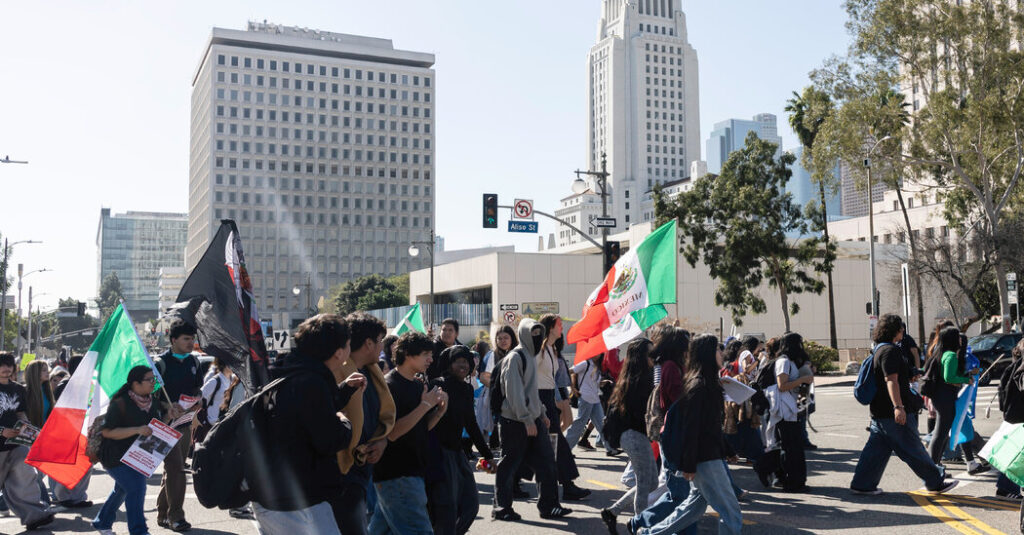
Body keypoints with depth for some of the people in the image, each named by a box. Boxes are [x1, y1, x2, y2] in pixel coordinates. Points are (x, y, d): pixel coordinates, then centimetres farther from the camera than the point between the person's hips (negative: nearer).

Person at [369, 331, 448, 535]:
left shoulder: (419, 384, 13)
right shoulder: (389, 386, -14)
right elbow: (392, 432, -22)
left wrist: (440, 409, -1)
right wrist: (425, 405, -21)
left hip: (413, 470, 9)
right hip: (396, 474, -9)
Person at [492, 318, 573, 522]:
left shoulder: (530, 356, 16)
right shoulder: (515, 357, -14)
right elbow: (514, 392, -20)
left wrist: (542, 413, 21)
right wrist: (526, 419, -22)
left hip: (532, 420, 9)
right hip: (515, 422, -9)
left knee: (546, 461, 7)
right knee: (509, 465, 1)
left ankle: (549, 506, 14)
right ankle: (501, 508, 12)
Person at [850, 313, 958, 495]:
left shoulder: (879, 350, 16)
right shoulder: (890, 351, -15)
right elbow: (891, 380, -25)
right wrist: (898, 407, -30)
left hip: (879, 412, 10)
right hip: (894, 413, -10)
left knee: (876, 449, 10)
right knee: (913, 450, 2)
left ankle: (861, 484, 10)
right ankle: (936, 482, 13)